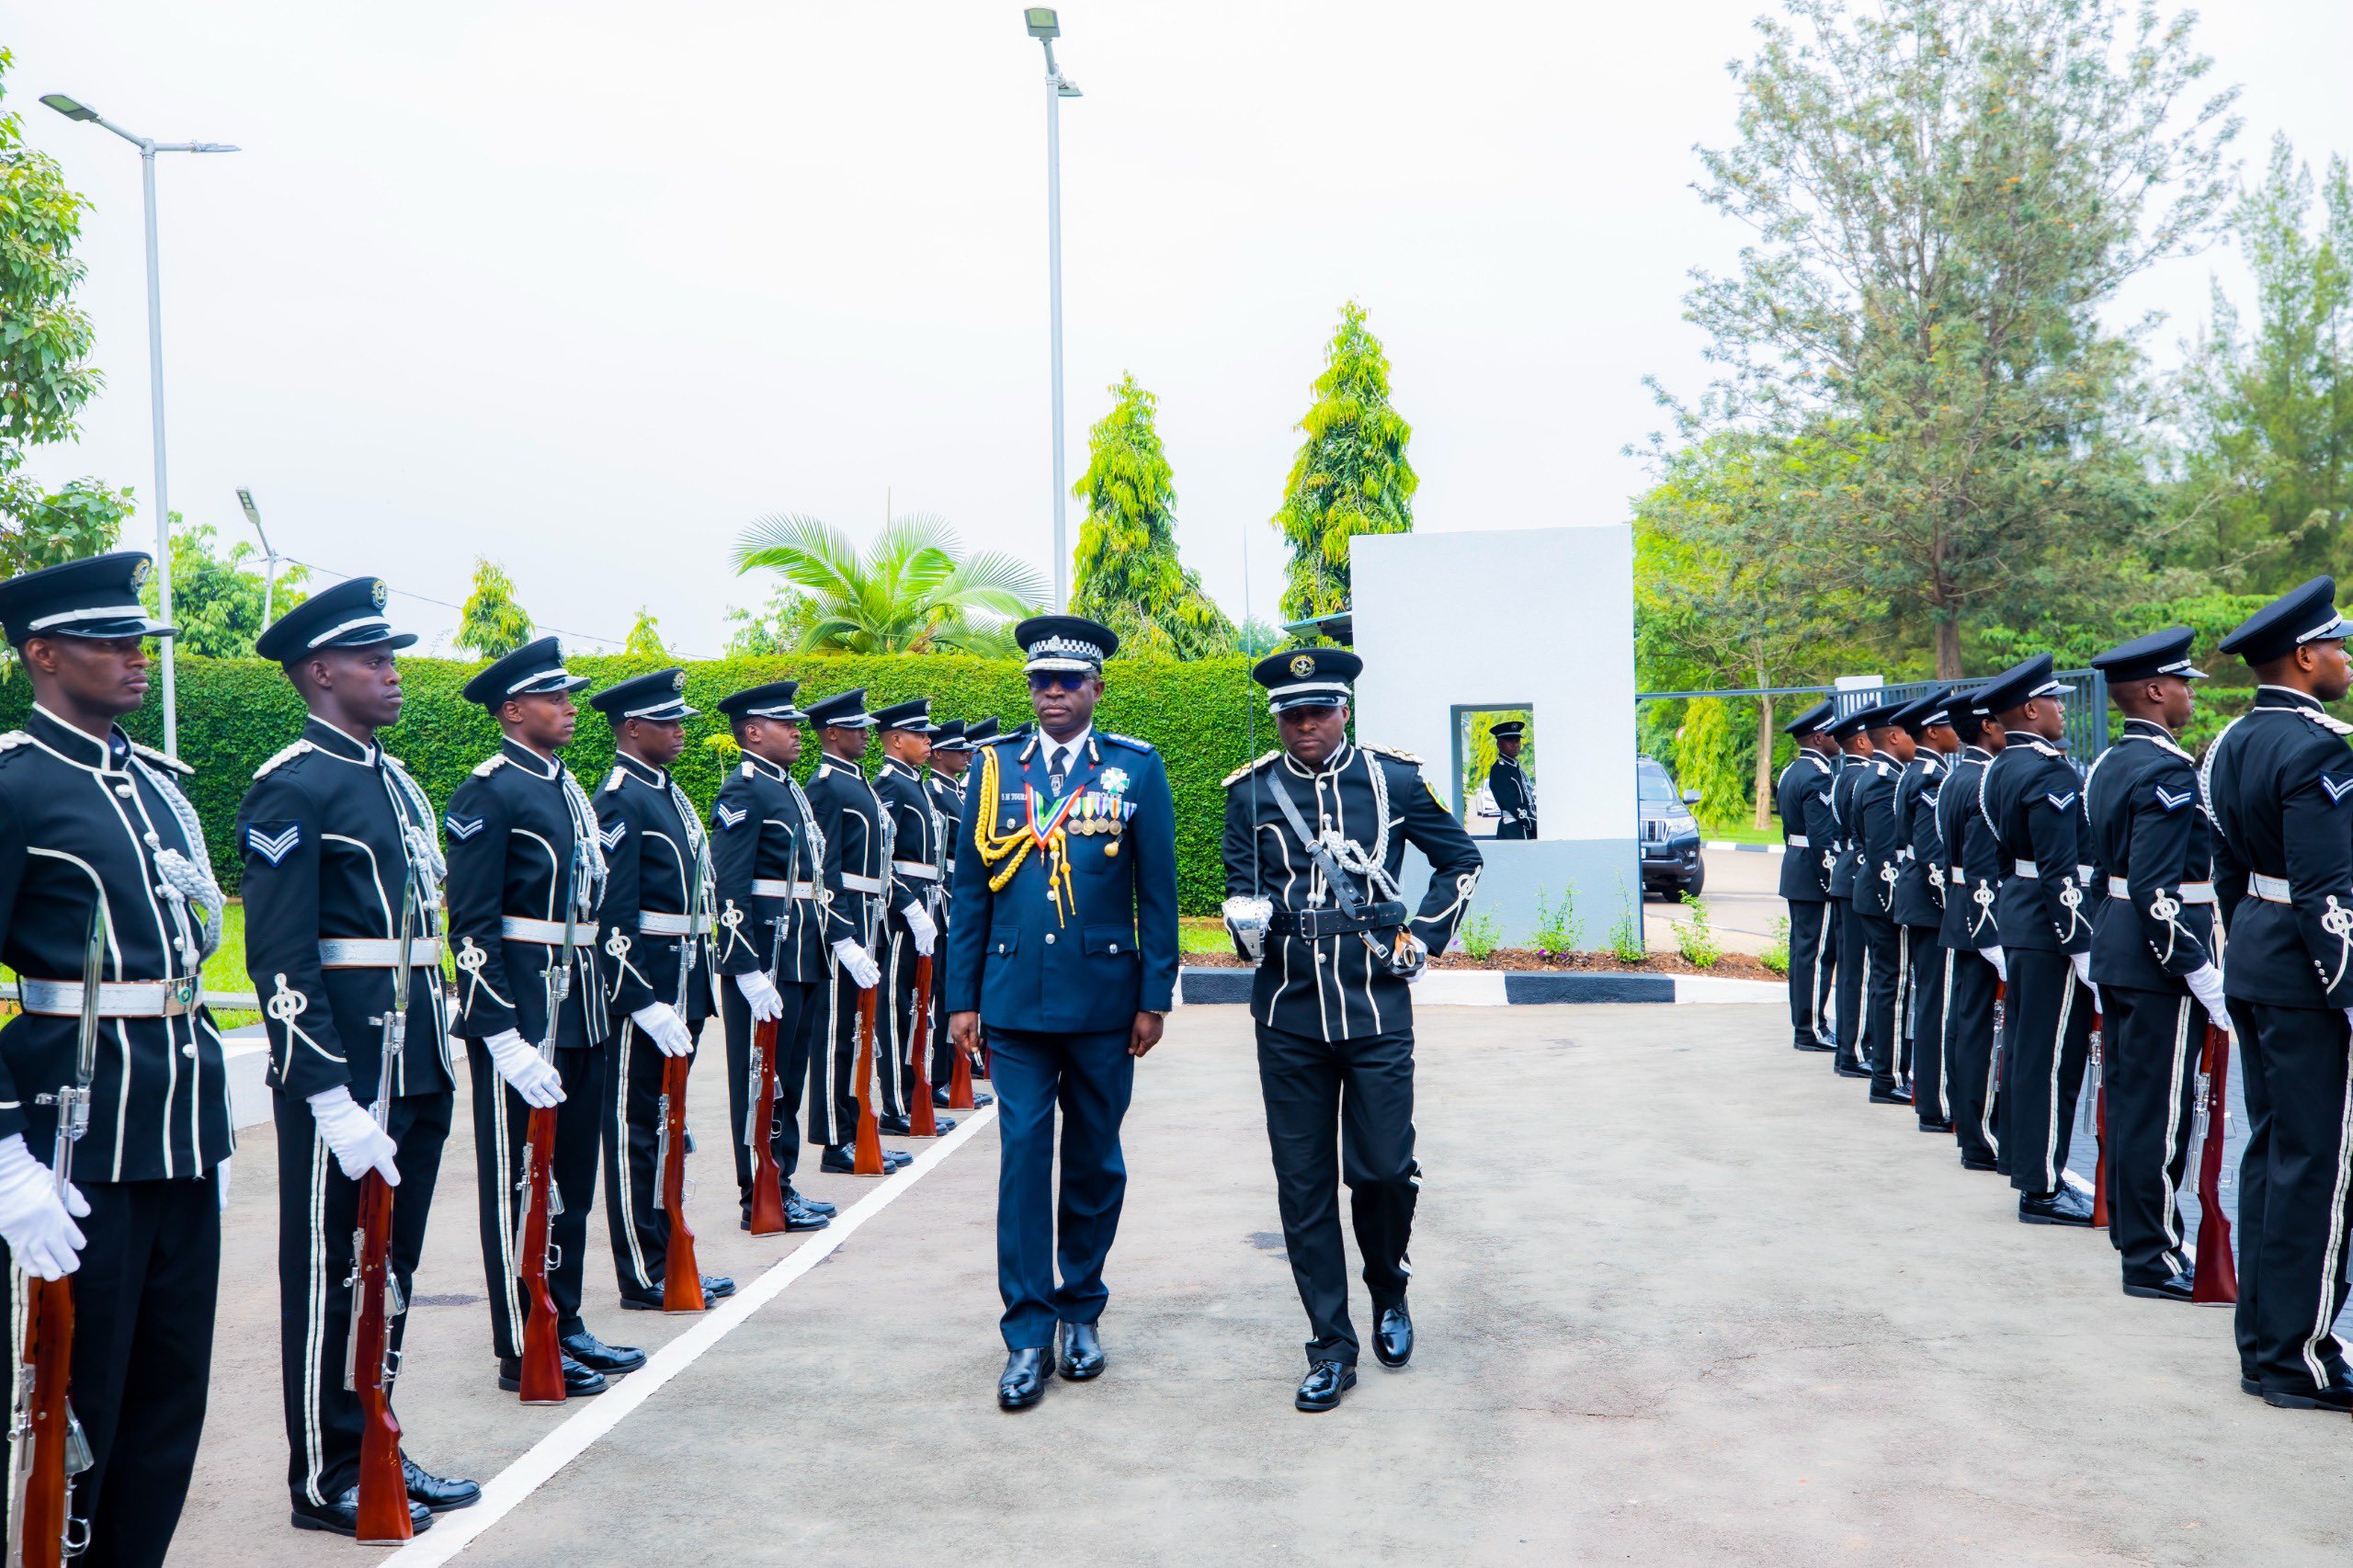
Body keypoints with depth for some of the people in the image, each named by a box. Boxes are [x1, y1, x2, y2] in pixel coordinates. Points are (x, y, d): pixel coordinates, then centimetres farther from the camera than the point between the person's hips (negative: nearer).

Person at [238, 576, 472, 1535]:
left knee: (393, 1266, 17)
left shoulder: (396, 780, 14)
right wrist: (332, 1100, -21)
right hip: (343, 1065, -8)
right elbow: (279, 961, -17)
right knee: (332, 1274, 5)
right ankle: (326, 1480, 19)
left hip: (418, 1064, 8)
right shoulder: (292, 789, -12)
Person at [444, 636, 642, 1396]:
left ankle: (565, 1325, 28)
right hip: (520, 1016, -8)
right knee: (519, 1184, 3)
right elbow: (472, 926, -16)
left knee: (572, 1178, 15)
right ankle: (523, 1353, 13)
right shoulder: (489, 793, -12)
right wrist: (505, 1038, -20)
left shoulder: (568, 788, 14)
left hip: (580, 1017, 8)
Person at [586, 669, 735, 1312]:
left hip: (681, 987, 9)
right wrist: (645, 1003, -22)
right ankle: (644, 1278, 9)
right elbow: (612, 915, -19)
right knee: (636, 1131, 1)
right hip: (641, 990, -9)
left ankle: (666, 1259, 24)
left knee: (663, 1128, 15)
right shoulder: (620, 800, -14)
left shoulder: (669, 793, 15)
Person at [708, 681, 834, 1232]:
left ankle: (782, 1186, 24)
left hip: (804, 959, 9)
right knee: (762, 1080, 0)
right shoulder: (743, 790, -12)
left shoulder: (790, 789, 16)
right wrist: (750, 974, -23)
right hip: (766, 959, -9)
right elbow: (728, 888, -19)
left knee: (789, 1080, 15)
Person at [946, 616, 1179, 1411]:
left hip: (1103, 999, 0)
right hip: (1016, 1000, 0)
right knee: (1022, 1154, -2)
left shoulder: (1136, 767, 2)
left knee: (1095, 1160, 10)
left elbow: (1158, 891, 2)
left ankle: (1082, 1310, 26)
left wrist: (1154, 998, -2)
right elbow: (970, 889, 8)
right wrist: (962, 998, 4)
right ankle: (1027, 1333, 5)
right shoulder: (995, 769, 6)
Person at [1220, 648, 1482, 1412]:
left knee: (1384, 1170, 1)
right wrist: (1245, 918, -15)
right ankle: (1331, 1347, 16)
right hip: (1289, 1018, 1)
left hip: (1377, 1009, -1)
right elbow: (1239, 885, 8)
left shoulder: (1393, 778, 1)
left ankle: (1389, 1293, 32)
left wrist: (1423, 939, 4)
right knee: (1304, 1184, 4)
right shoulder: (1250, 791, 3)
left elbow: (1462, 860, 13)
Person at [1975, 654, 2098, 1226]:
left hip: (2014, 914, 10)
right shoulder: (2050, 772, -17)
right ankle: (2042, 1189, 1)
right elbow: (2060, 870, -22)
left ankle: (2026, 1163, 25)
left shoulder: (1999, 769, 12)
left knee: (2023, 1046, 15)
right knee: (2053, 1055, -4)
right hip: (2050, 928, -10)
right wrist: (2082, 947, -20)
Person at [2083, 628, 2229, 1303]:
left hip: (2113, 948, 10)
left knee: (2128, 1094, 16)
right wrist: (2203, 976, -20)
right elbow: (2159, 888, -23)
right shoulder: (2168, 771, -17)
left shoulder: (2107, 764, 12)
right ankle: (2153, 1258, 2)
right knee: (2161, 1104, -4)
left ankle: (2131, 1225, 27)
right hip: (2158, 960, -10)